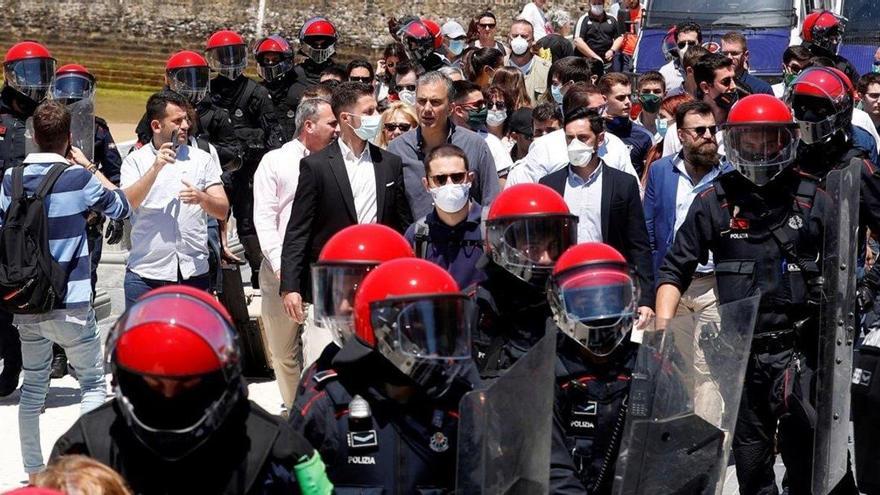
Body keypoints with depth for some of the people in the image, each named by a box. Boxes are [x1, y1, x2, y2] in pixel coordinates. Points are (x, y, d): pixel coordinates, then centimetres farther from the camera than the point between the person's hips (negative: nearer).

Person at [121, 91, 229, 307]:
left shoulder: (202, 159, 11)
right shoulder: (135, 160, 7)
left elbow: (222, 210, 7)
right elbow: (127, 204, -8)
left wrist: (202, 198, -15)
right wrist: (155, 168, -16)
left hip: (194, 272, 2)